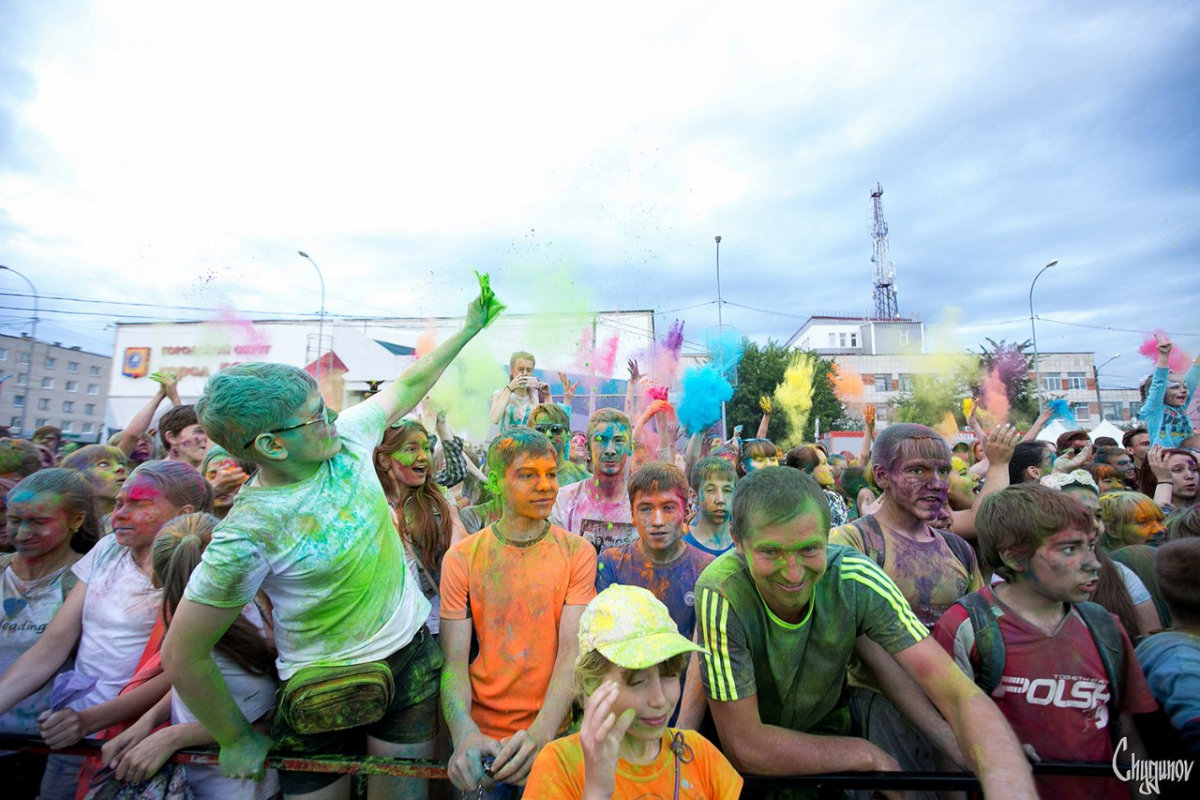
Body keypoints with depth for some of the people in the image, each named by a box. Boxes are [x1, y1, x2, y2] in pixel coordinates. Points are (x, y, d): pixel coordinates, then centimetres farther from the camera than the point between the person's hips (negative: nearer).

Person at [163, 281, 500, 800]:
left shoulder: (346, 440, -10)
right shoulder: (247, 535, -24)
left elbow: (409, 386, 2)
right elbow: (182, 654, -15)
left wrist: (469, 328, 8)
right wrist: (237, 741, -2)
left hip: (413, 655, 4)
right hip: (323, 689, -4)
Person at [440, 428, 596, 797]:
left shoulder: (577, 552, -7)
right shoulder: (461, 557, -6)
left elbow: (572, 649, -13)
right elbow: (454, 659, -8)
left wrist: (540, 732, -27)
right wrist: (464, 734, -24)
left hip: (553, 735, 0)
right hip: (480, 740, 0)